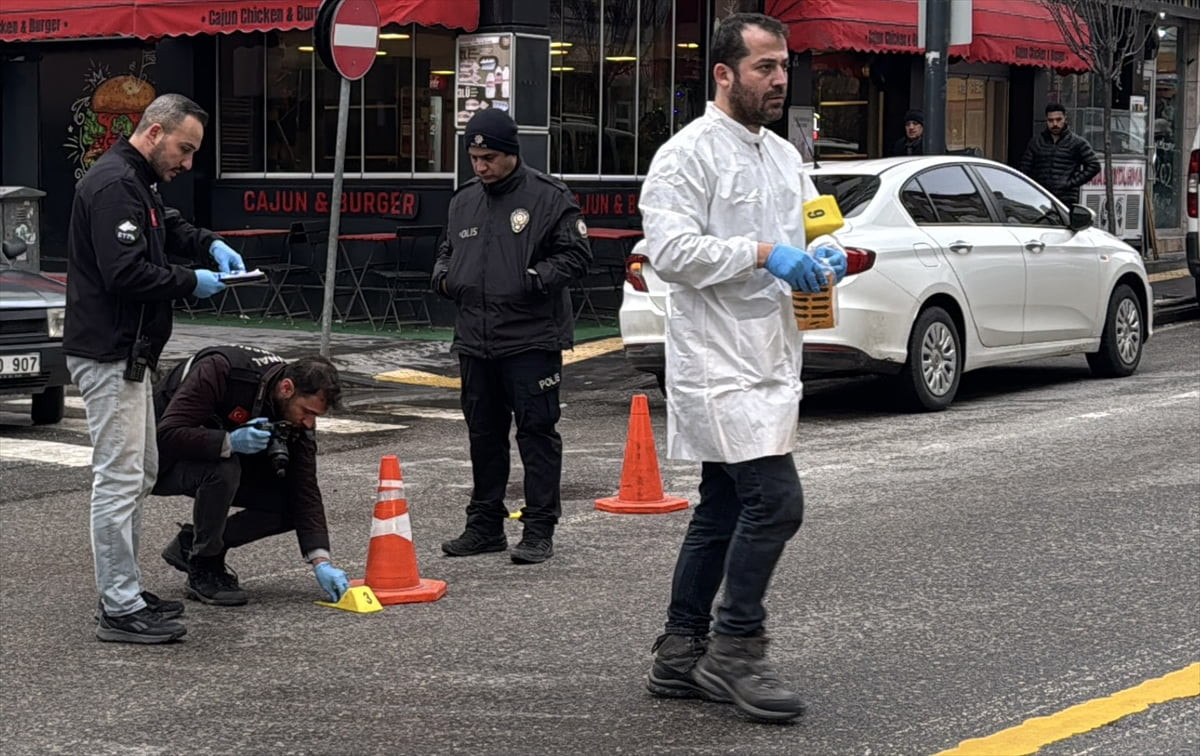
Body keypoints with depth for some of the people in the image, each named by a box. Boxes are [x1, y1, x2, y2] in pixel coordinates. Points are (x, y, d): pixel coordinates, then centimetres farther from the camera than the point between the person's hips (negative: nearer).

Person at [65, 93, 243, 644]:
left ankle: (125, 592, 25)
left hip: (128, 352, 12)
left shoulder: (138, 183, 15)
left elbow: (169, 227, 34)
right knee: (120, 478, -9)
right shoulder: (113, 186, -19)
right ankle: (120, 610, -7)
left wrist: (209, 245, 15)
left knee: (140, 473, 17)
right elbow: (125, 273, -27)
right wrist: (190, 283, -14)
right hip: (109, 355, -12)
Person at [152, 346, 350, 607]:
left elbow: (305, 488, -12)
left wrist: (321, 562, -21)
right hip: (163, 460, -6)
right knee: (224, 468, -37)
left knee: (289, 503, -12)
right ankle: (203, 570, -15)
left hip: (224, 459, 6)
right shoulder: (219, 370, -32)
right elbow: (168, 434, -37)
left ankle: (192, 543, 3)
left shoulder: (298, 412, -13)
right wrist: (230, 442, -46)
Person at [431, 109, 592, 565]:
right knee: (484, 435, 13)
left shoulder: (548, 197, -6)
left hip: (532, 339, -6)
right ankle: (485, 526, 23)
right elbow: (448, 250, 28)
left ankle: (539, 530, 2)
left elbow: (576, 254, -7)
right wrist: (443, 276, 7)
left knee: (537, 432, -3)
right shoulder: (464, 201, 14)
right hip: (475, 340, 6)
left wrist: (537, 278, -19)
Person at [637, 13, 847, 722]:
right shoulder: (689, 153, -11)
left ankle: (681, 657, 20)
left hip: (771, 362, 9)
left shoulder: (786, 156, 15)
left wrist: (824, 257, -1)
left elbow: (811, 232, 22)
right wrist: (763, 255, -24)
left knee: (723, 513, 12)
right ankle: (736, 649, -5)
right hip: (719, 361, -9)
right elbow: (670, 249, -20)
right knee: (775, 500, -16)